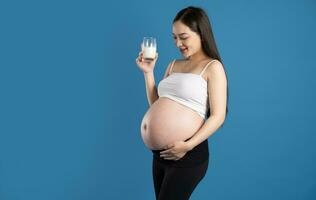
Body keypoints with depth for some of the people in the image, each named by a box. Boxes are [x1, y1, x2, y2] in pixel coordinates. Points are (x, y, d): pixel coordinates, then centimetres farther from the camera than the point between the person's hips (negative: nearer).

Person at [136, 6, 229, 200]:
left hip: (187, 156, -7)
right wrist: (148, 72, 7)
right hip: (160, 154, 7)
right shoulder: (174, 65, 13)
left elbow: (218, 116, -12)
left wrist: (188, 146, -21)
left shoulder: (212, 67, -7)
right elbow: (157, 105, 17)